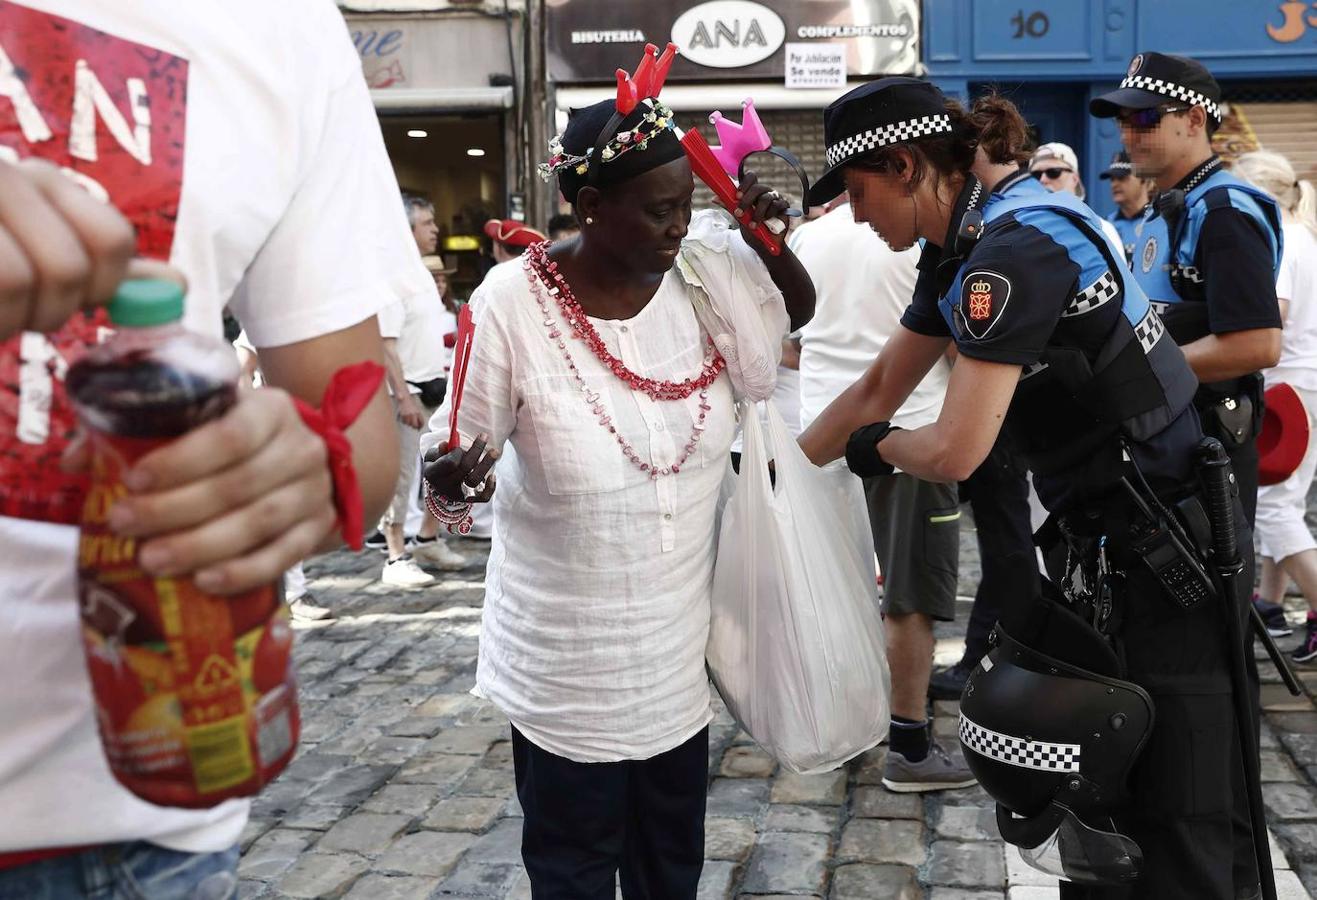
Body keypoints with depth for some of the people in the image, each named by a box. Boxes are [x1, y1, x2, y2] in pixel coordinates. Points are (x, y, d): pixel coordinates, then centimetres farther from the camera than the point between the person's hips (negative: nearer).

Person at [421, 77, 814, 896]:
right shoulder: (514, 301, -19)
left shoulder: (707, 272, -8)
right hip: (565, 648, -4)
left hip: (678, 635, 4)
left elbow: (800, 308, 12)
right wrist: (450, 476, -34)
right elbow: (454, 444, -11)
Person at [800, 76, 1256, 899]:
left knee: (1168, 817, 1)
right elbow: (878, 390, 15)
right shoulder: (968, 247, 7)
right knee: (1097, 787, 18)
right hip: (1103, 535, 9)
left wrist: (877, 447, -6)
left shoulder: (1016, 248, -23)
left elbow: (955, 450, -27)